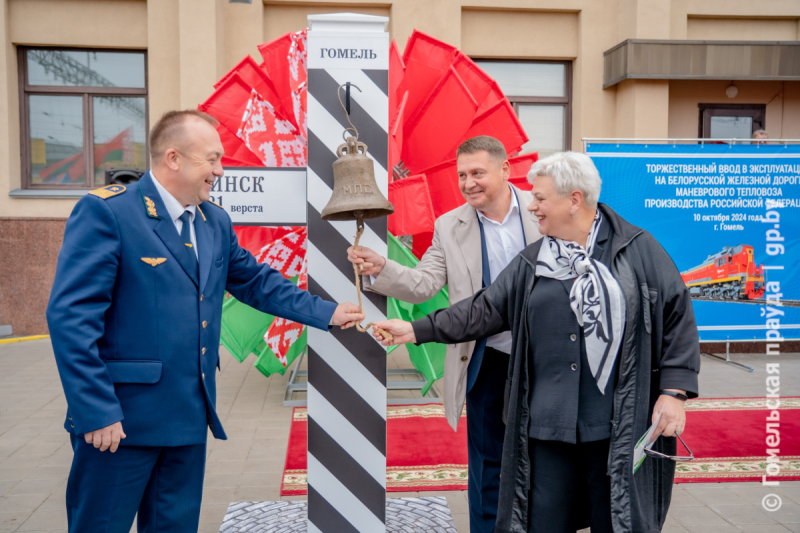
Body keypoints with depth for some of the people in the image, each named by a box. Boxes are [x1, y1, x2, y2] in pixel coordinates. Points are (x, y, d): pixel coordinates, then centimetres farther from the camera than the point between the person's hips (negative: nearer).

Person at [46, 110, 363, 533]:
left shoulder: (215, 222, 10)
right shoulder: (106, 211, -13)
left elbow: (257, 282, 17)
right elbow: (71, 316, -18)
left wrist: (327, 313, 9)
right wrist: (96, 412, -20)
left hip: (190, 416, 7)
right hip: (122, 419, -7)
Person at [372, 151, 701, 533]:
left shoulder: (638, 250, -1)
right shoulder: (531, 263, 9)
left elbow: (677, 317, 0)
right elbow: (484, 310, 11)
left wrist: (675, 392, -5)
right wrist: (417, 330, 7)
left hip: (618, 428, -2)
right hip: (549, 425, 3)